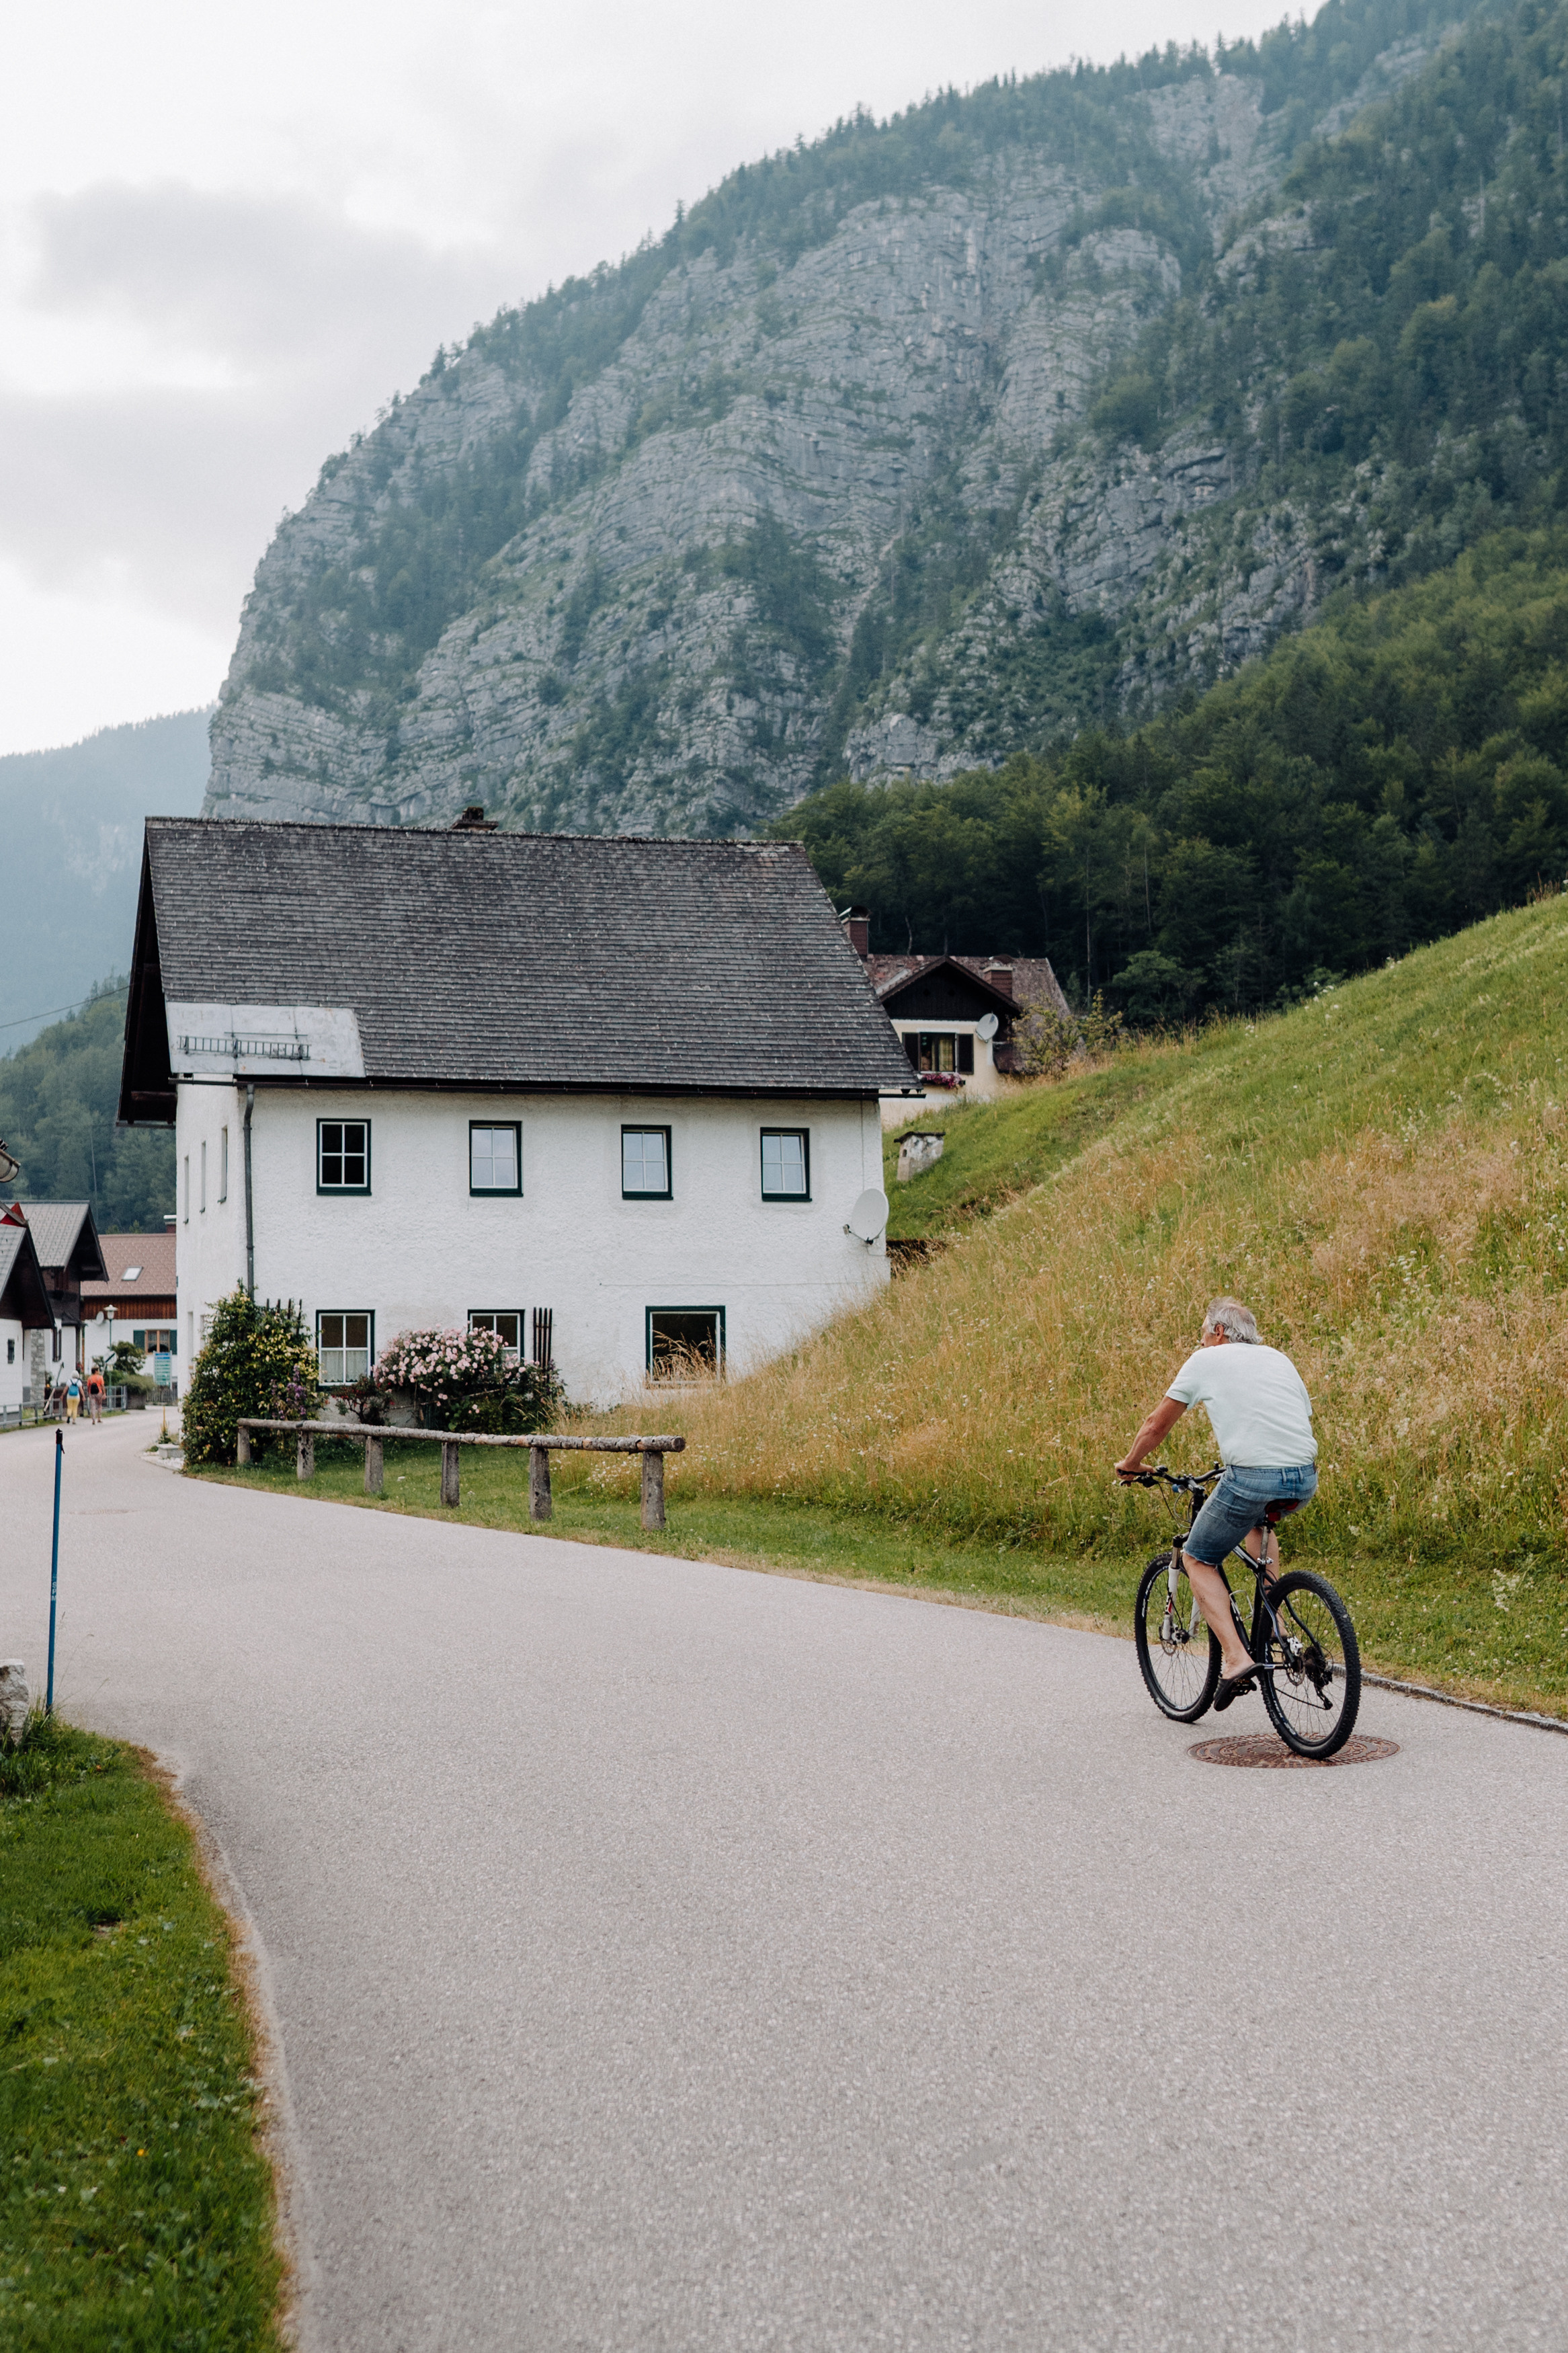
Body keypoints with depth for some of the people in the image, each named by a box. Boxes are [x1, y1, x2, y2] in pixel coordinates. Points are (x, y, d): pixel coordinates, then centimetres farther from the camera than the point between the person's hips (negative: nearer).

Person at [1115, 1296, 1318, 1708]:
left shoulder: (1207, 1360, 10)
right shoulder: (1279, 1358, 23)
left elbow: (1156, 1425, 16)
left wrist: (1129, 1465, 33)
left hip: (1253, 1478, -6)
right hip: (1305, 1481, 6)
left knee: (1198, 1559, 14)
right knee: (1258, 1517, 39)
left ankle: (1235, 1656, -3)